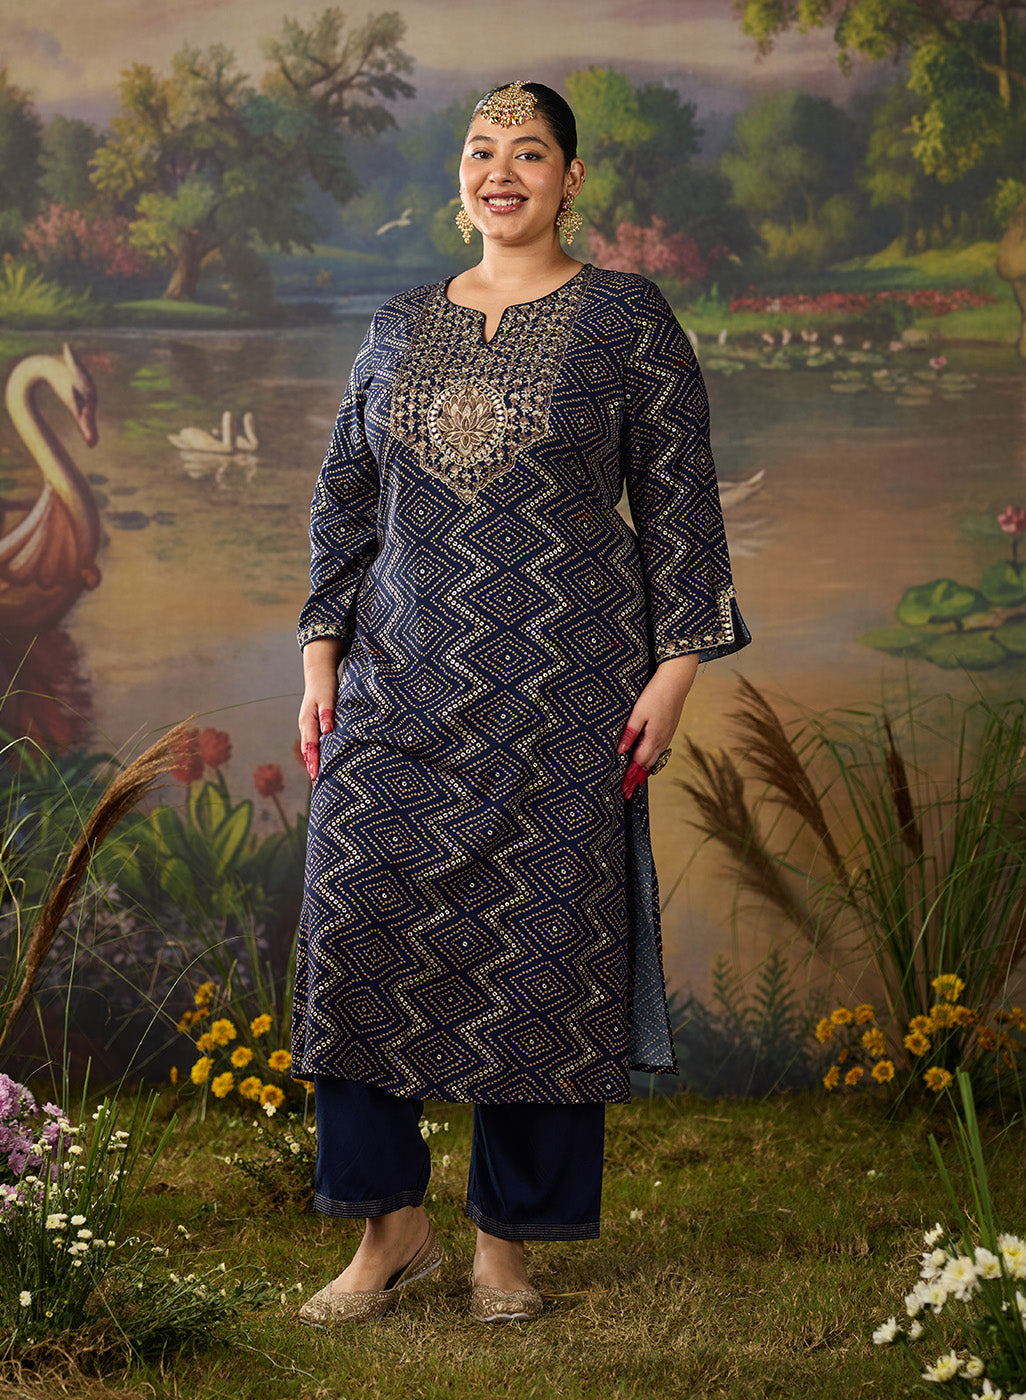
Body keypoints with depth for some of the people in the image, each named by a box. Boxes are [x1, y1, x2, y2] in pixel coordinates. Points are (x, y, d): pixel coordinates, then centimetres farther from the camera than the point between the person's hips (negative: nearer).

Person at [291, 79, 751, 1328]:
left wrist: (675, 666, -7)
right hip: (401, 684, 4)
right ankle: (391, 1227, 9)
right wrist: (322, 652, 8)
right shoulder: (400, 330, 13)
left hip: (563, 687, -3)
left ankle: (505, 1239, 13)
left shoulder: (627, 322, 2)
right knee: (358, 928, -4)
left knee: (540, 944, -1)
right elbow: (345, 501, 17)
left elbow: (680, 504, 0)